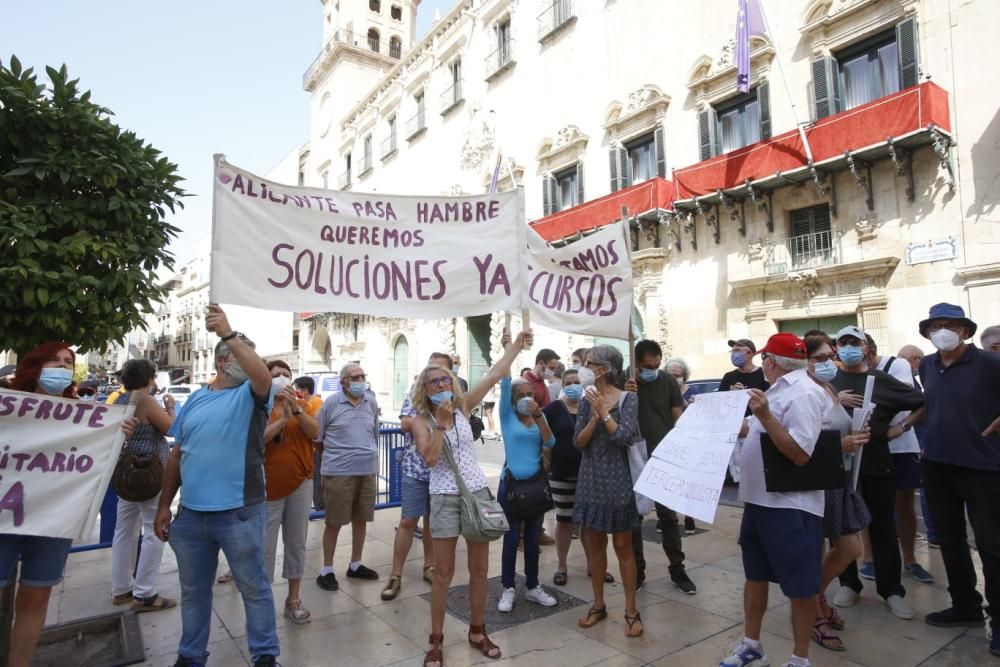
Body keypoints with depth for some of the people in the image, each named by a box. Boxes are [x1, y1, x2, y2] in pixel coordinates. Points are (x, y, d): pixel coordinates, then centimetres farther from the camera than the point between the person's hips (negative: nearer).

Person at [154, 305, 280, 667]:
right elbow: (177, 454, 12)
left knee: (254, 587, 7)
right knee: (193, 591, 19)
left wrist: (229, 332, -28)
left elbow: (263, 373, -28)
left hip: (239, 512, -4)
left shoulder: (250, 395, -4)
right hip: (190, 513, 4)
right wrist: (164, 505, 10)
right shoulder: (195, 399, 9)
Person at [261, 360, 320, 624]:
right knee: (265, 546, 4)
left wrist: (296, 408, -22)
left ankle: (293, 599, 24)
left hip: (300, 483, 3)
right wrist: (283, 419, -24)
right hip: (268, 485, -3)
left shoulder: (302, 404, 4)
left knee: (296, 542, 11)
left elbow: (314, 432, -11)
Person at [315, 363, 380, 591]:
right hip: (338, 471, -4)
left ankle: (355, 565, 30)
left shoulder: (372, 402, 5)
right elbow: (316, 437, 1)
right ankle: (326, 570, 19)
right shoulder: (331, 402, -7)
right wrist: (335, 453, 6)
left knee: (361, 520, 14)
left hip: (367, 470, 5)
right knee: (334, 522, 4)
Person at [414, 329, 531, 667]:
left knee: (480, 569, 11)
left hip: (478, 493, 3)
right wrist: (441, 421, -18)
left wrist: (517, 344, 1)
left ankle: (477, 631, 29)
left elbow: (495, 374, 2)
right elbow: (429, 458, -17)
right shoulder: (421, 420, -3)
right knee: (443, 573, 4)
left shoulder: (463, 407, 4)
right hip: (445, 499, -3)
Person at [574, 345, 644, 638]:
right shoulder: (586, 400, 3)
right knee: (595, 544, 12)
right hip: (590, 479, 4)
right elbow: (579, 442, -2)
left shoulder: (628, 399, -8)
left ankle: (631, 611, 17)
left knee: (622, 546, 4)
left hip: (617, 479, -4)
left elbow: (625, 437, -18)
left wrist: (604, 411, -15)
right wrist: (594, 416, -16)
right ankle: (598, 605, 26)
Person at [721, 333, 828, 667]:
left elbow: (800, 454, -23)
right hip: (759, 499, 10)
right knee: (754, 575, 18)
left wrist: (765, 415, -28)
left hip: (791, 506, -10)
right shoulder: (778, 390, 13)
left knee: (800, 587, 7)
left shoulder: (803, 393, -16)